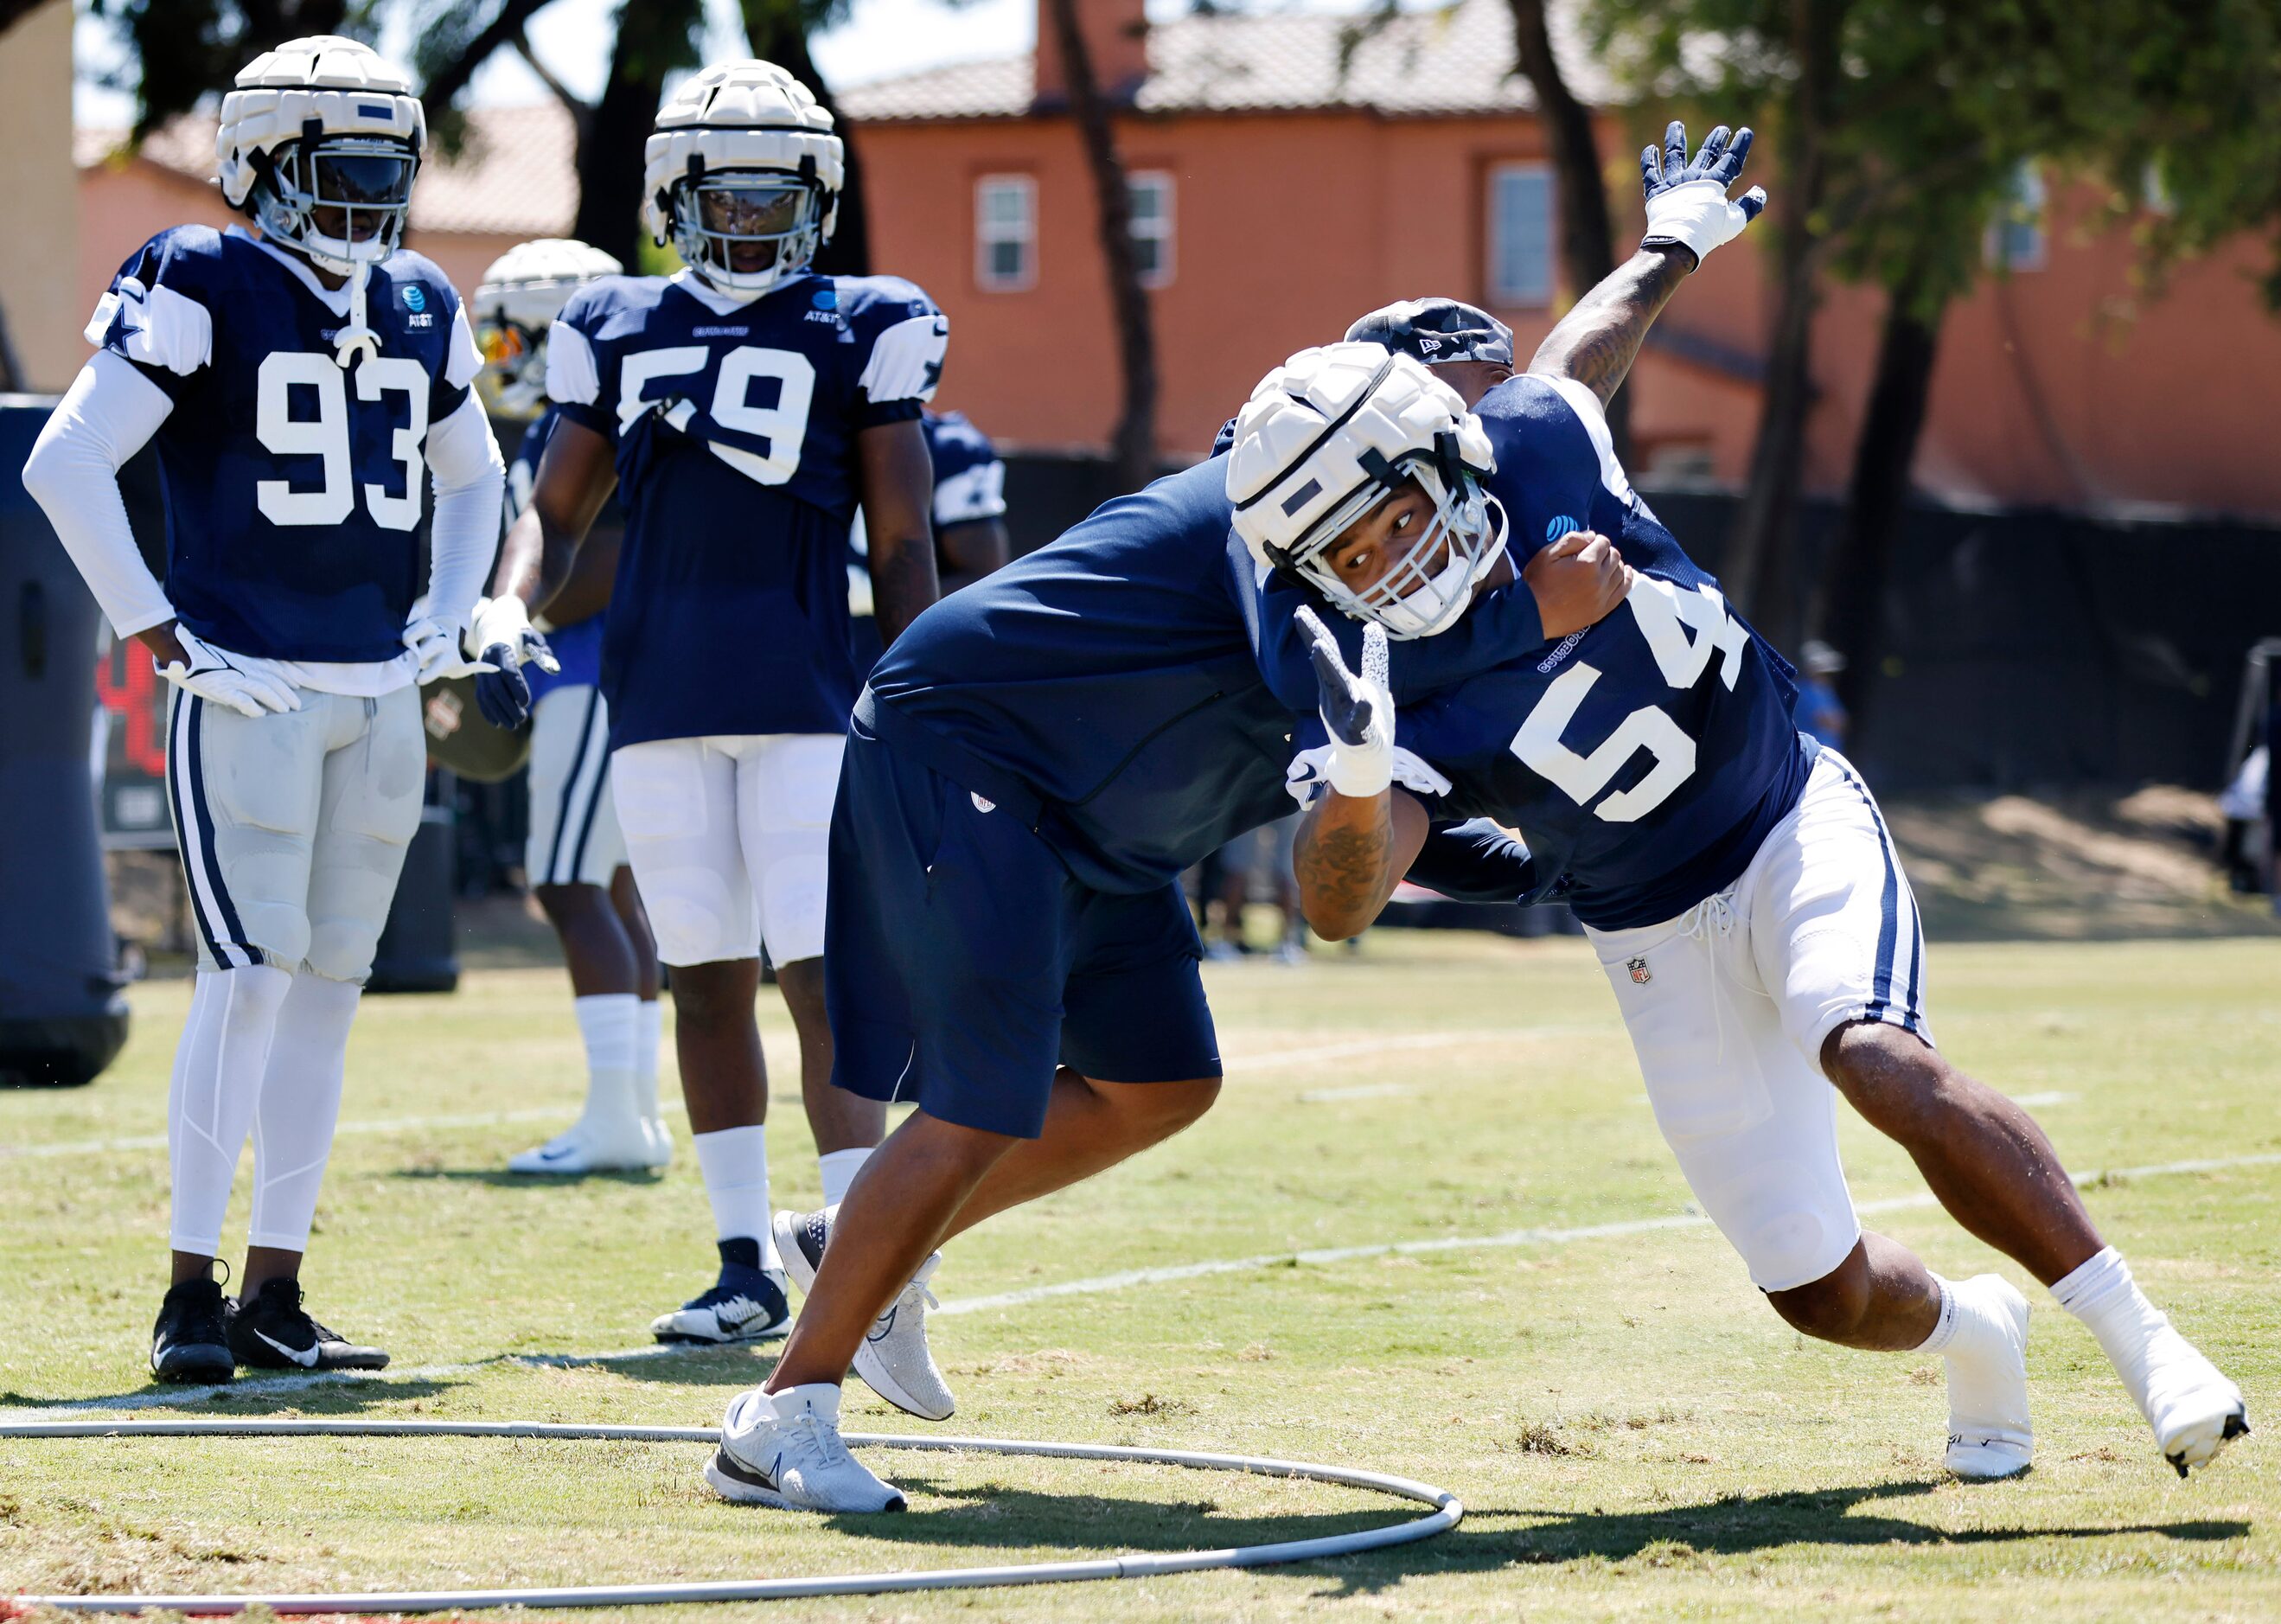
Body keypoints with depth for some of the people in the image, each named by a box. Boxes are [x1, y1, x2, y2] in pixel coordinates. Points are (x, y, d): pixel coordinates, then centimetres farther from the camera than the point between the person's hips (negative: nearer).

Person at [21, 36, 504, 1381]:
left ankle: (275, 1293, 12)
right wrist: (161, 633, -12)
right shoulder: (204, 288, -8)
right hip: (247, 691, -6)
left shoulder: (419, 313, 11)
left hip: (384, 699, 6)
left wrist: (449, 613, 14)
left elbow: (472, 474, 29)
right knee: (252, 976, -13)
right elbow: (67, 463, -12)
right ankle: (194, 1290, -8)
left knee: (328, 985, 7)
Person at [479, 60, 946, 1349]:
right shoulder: (622, 333, 11)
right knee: (709, 982, 7)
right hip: (660, 701, 4)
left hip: (808, 698, -4)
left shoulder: (860, 335, 2)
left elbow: (904, 546, 2)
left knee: (824, 976, -10)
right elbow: (559, 511, 17)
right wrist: (510, 611, -3)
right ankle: (749, 1264, 13)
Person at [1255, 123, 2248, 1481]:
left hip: (1796, 822, 0)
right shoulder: (1383, 690, -20)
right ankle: (1971, 1333, 34)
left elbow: (1588, 345, 10)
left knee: (1877, 1060, -31)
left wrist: (1679, 237, 29)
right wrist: (1358, 775, -54)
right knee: (1824, 1293, -2)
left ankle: (2145, 1341, -23)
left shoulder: (1534, 450, -14)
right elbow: (1339, 908, -34)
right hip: (1662, 943, 0)